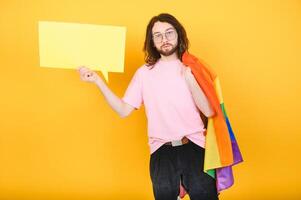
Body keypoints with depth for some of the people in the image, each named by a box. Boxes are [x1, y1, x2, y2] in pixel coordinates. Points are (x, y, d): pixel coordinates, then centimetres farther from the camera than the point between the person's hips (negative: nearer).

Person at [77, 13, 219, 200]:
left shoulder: (193, 68, 5)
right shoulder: (144, 72, 7)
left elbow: (209, 111, -4)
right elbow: (123, 110, 2)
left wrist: (190, 79, -14)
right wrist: (98, 80, -4)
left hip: (194, 145, 0)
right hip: (162, 149, 1)